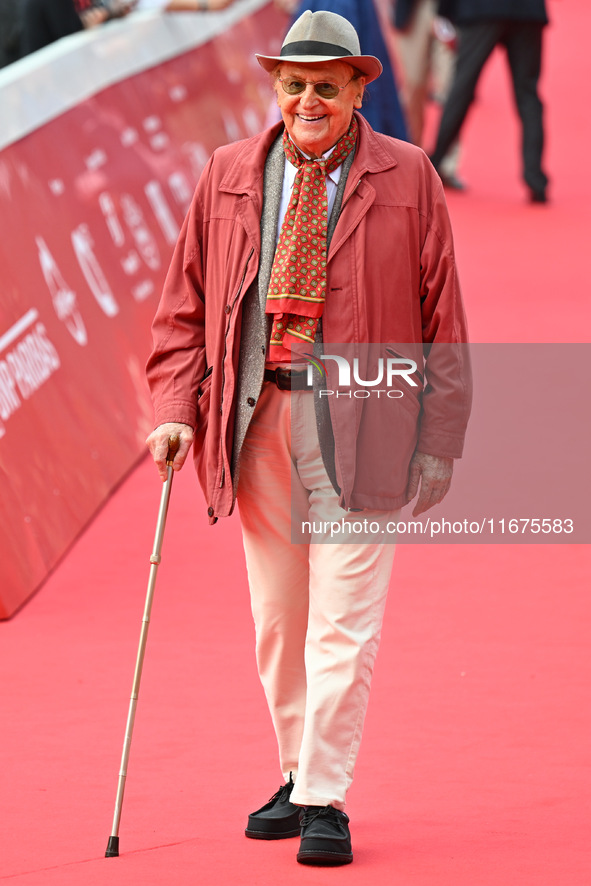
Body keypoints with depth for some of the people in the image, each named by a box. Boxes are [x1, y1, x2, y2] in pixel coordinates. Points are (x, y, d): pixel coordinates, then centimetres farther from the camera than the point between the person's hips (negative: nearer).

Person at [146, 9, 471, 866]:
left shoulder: (407, 179, 0)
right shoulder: (228, 176, 7)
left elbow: (442, 318, 2)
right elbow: (186, 305, 12)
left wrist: (438, 440, -3)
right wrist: (176, 408, -1)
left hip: (359, 419, -3)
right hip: (256, 416, 3)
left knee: (343, 622, -7)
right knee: (275, 619, 10)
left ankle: (325, 802, -2)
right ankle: (297, 778, 25)